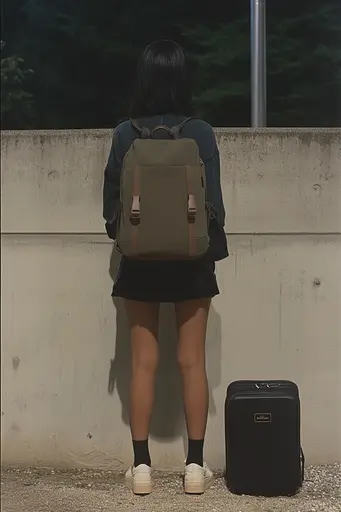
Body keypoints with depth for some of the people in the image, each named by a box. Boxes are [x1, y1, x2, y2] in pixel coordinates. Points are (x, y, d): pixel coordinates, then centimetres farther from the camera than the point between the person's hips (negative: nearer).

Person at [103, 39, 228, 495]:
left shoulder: (125, 134, -5)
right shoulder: (201, 133, -6)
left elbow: (111, 200, 0)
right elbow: (213, 201, -4)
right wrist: (215, 251, 7)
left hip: (141, 260, 0)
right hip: (191, 259, 0)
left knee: (144, 362, 6)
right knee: (192, 361, 5)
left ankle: (141, 465, 11)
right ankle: (195, 465, 11)